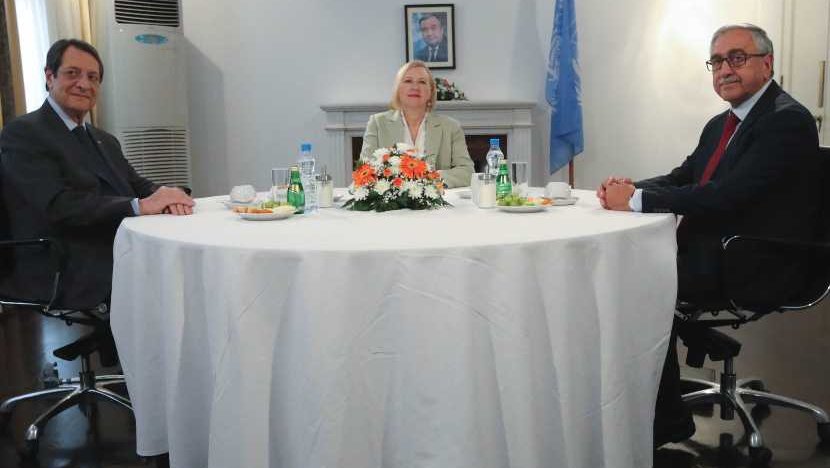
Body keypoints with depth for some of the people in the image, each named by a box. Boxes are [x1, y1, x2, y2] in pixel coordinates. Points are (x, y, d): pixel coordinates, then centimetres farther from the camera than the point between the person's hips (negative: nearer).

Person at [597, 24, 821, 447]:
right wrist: (630, 189, -7)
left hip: (755, 266, -9)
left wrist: (637, 200, -22)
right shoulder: (721, 124, 15)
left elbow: (726, 195, -25)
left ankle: (668, 420, 0)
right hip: (710, 250, 9)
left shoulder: (788, 122, -15)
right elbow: (681, 178, 16)